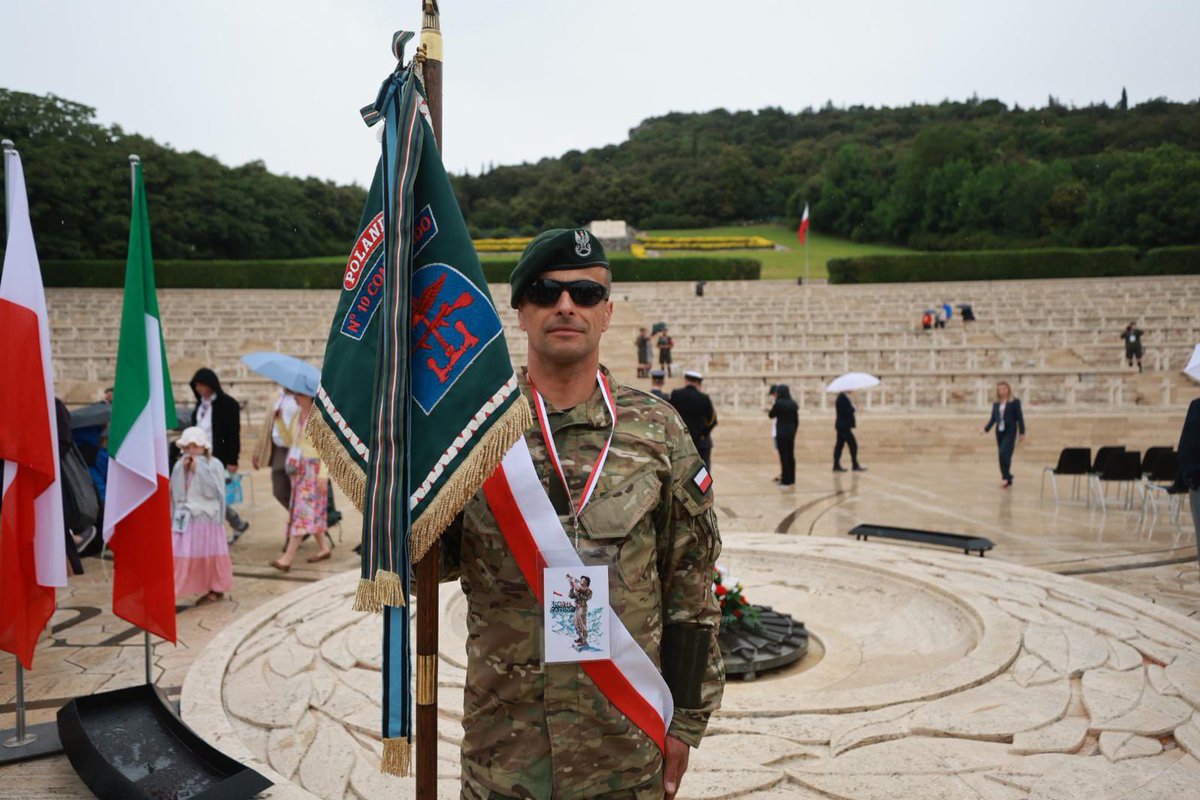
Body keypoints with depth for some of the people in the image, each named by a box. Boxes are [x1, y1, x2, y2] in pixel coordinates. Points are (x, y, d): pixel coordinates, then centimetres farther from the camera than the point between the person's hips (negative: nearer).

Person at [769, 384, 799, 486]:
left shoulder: (778, 403, -12)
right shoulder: (793, 403, 6)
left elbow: (771, 415, 1)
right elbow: (796, 420, 8)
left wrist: (771, 409, 19)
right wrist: (794, 431, 16)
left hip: (781, 433, -6)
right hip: (791, 433, 6)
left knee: (784, 456, -2)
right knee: (790, 456, 11)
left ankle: (786, 480, 0)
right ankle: (791, 479, 17)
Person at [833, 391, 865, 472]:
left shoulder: (842, 397, 13)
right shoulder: (842, 398, -19)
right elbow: (846, 412, -23)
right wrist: (854, 409, -10)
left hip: (842, 426, 10)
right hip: (844, 426, -10)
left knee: (840, 445, 10)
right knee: (853, 444, -5)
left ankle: (837, 465, 12)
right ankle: (855, 465, 1)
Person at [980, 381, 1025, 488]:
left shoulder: (1015, 402, -3)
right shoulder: (996, 404, 10)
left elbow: (1019, 418, -2)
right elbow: (993, 419, 13)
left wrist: (1022, 433, -4)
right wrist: (985, 429, 0)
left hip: (1010, 431, -5)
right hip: (999, 431, 5)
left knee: (1004, 453, -19)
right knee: (1002, 455, 6)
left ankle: (1005, 478, -15)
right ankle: (1008, 479, 16)